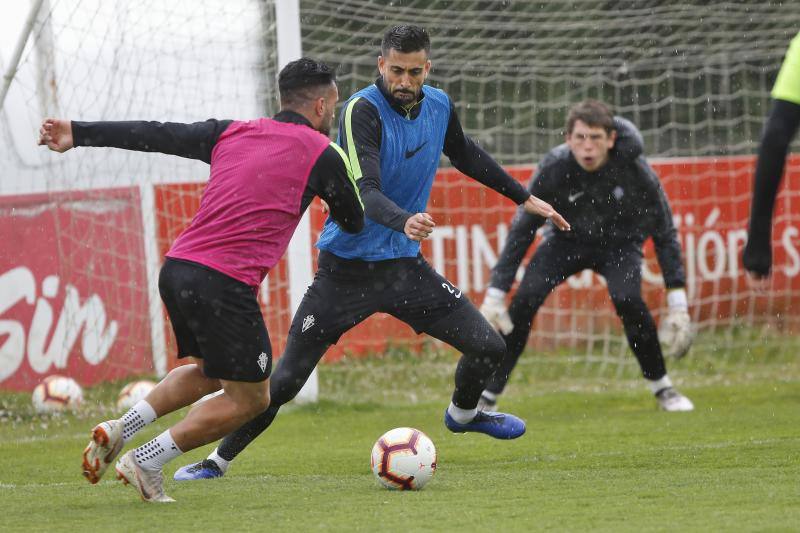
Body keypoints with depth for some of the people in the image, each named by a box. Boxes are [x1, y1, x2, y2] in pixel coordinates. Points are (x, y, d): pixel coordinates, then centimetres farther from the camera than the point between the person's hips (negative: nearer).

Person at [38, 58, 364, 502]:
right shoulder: (322, 153, 2)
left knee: (209, 372, 28)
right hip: (226, 284, -7)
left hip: (176, 270, 7)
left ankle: (120, 429, 13)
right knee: (250, 398, 10)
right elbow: (353, 223, 13)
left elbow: (156, 136, 15)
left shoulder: (232, 132, 16)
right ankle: (147, 462, 3)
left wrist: (78, 133, 19)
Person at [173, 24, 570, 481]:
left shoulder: (439, 106, 1)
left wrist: (524, 198, 29)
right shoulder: (362, 110, -20)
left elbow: (466, 155, 23)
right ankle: (219, 461, 11)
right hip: (347, 268, -5)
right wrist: (403, 221, -52)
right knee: (285, 381, -8)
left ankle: (463, 414, 32)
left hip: (404, 264, 5)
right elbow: (365, 192, -33)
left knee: (489, 347, -1)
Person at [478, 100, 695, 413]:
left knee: (627, 299, -29)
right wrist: (494, 294, -23)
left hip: (620, 243, -1)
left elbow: (664, 233, -16)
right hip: (567, 239, 1)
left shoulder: (634, 169, -27)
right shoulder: (553, 168, -26)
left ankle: (661, 387, -6)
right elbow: (521, 231, -18)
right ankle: (488, 395, -6)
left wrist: (678, 301, -20)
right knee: (524, 300, -20)